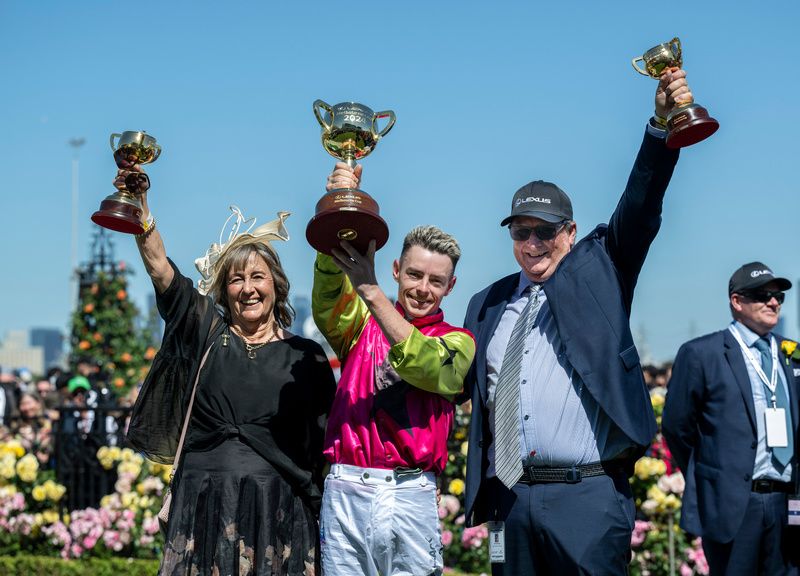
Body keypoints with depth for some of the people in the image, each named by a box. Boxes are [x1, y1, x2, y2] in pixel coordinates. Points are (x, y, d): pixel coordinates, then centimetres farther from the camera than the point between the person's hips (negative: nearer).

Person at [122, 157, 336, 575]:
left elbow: (324, 446, 7)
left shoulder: (306, 357, 6)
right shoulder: (206, 336, 7)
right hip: (204, 506, 1)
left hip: (279, 510, 0)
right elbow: (159, 268, -5)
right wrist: (139, 205, -18)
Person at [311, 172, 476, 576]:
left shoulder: (457, 342, 8)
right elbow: (327, 297, -9)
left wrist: (370, 290, -24)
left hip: (411, 497, -1)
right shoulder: (361, 323, 12)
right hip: (345, 492, 1)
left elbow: (426, 366, -15)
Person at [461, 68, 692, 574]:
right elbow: (468, 386, 19)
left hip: (587, 496, -3)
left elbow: (639, 212, -4)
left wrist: (662, 125, -17)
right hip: (509, 499, 4)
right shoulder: (488, 306, 17)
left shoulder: (598, 272, 9)